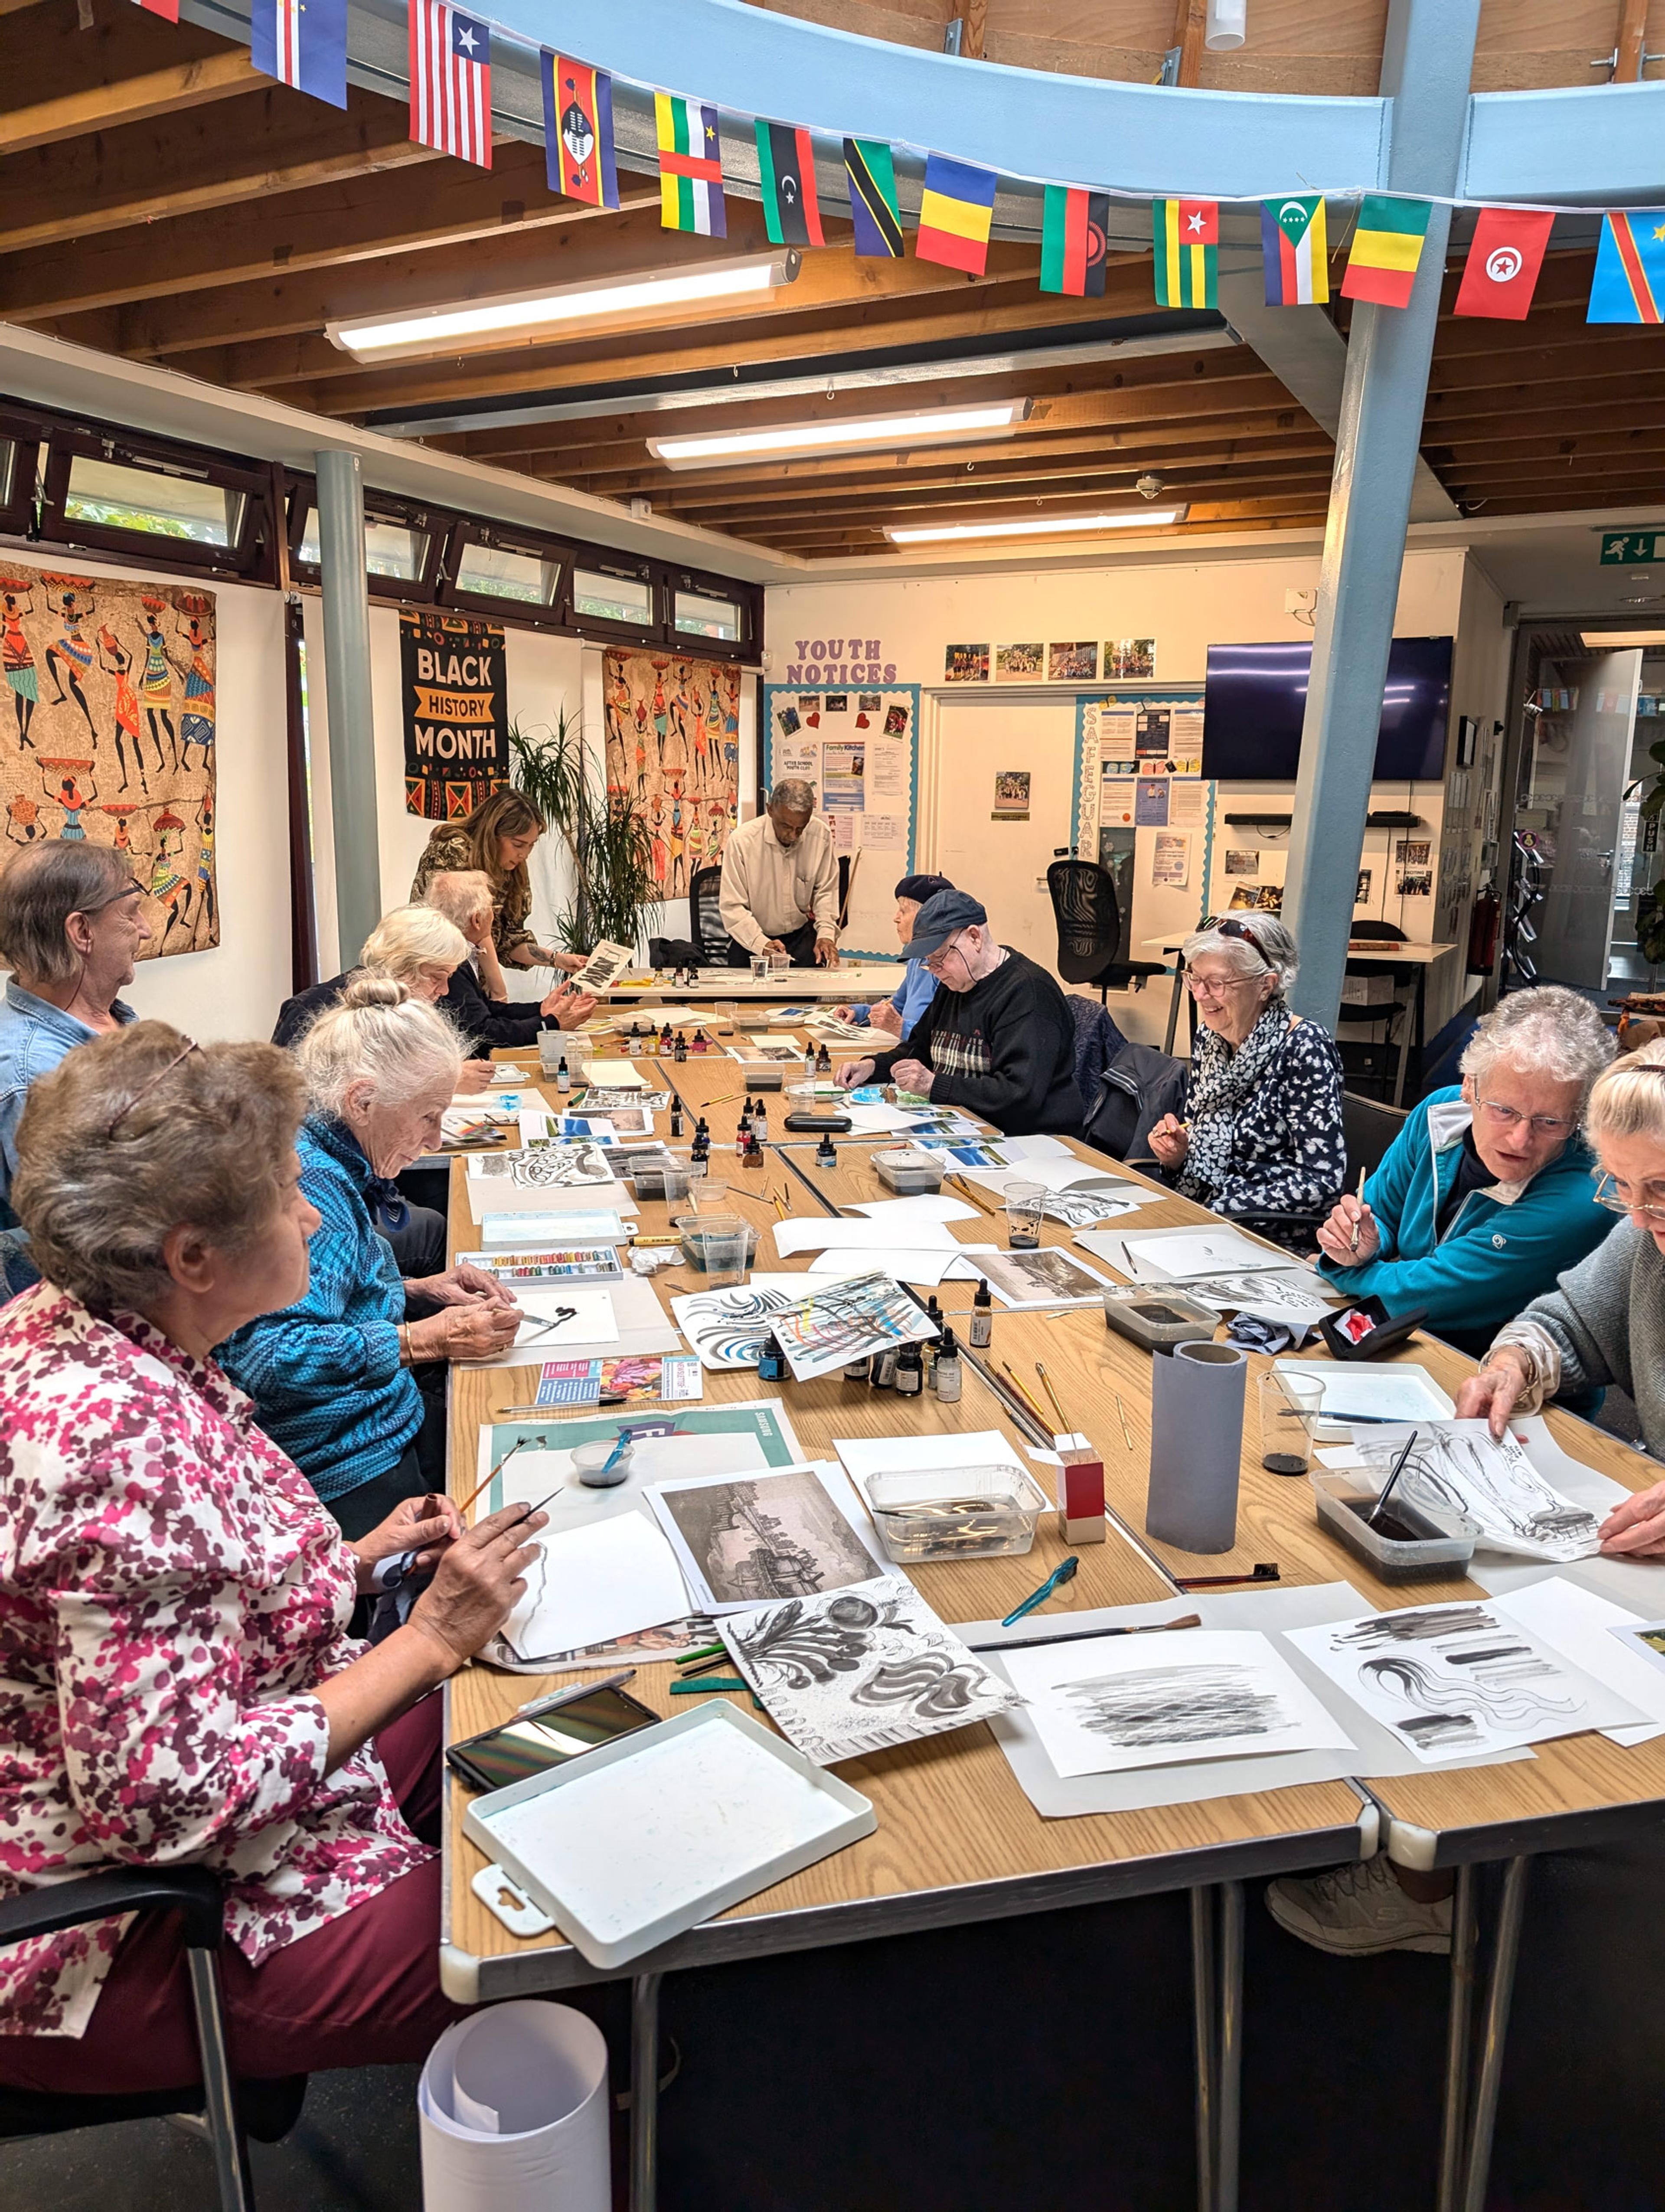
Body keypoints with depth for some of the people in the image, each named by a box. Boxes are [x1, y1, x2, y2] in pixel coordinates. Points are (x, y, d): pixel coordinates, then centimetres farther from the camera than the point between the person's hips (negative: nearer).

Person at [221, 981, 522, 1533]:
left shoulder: (336, 1168, 8)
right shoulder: (310, 1185, -22)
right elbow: (272, 1355, -30)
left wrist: (415, 1289, 10)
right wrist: (426, 1338, -22)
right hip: (355, 1476, -10)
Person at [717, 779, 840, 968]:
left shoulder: (821, 836, -9)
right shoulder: (742, 841, -18)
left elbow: (826, 892, 4)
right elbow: (732, 906, -16)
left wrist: (826, 934, -12)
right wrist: (762, 944, -28)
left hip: (800, 934, 2)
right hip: (751, 939, -2)